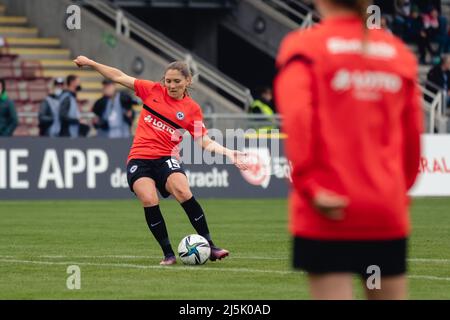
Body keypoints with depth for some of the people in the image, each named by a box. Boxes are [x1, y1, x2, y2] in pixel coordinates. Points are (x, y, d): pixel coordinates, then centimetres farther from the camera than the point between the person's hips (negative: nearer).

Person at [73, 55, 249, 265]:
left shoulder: (192, 109, 7)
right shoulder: (152, 90, 9)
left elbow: (206, 142, 4)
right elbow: (119, 77, 12)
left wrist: (228, 153, -11)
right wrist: (90, 63, 12)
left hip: (166, 158, -1)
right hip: (139, 158, 1)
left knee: (183, 192, -29)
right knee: (149, 201, -25)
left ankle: (209, 246, -21)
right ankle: (168, 254, -13)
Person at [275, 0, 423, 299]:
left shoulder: (304, 47, -3)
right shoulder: (398, 52, 9)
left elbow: (297, 117, -17)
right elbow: (412, 134, 11)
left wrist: (309, 185, -13)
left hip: (328, 217, -4)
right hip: (388, 211, 4)